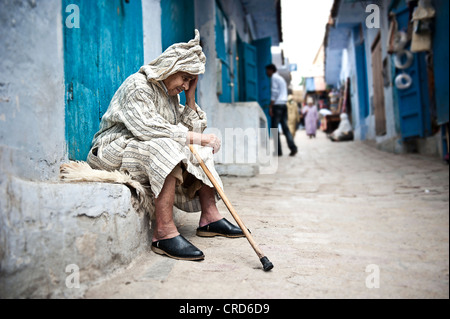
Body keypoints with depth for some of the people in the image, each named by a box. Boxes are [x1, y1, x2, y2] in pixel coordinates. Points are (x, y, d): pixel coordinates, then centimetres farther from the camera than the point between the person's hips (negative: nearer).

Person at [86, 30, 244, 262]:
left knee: (200, 152, 0)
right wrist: (195, 138, -28)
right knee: (167, 148, -34)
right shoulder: (137, 85, -12)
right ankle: (164, 232, -38)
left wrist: (190, 98, 2)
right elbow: (146, 127, -28)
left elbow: (189, 131, 8)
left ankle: (209, 217, -5)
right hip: (113, 151, -9)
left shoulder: (171, 94, 14)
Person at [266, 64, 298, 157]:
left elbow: (274, 93, -14)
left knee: (275, 128, -4)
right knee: (285, 127, 5)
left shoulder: (274, 77, -4)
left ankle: (278, 151, -6)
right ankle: (293, 147, -7)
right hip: (284, 105, 8)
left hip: (277, 105, -8)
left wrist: (270, 107, -16)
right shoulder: (281, 78, 24)